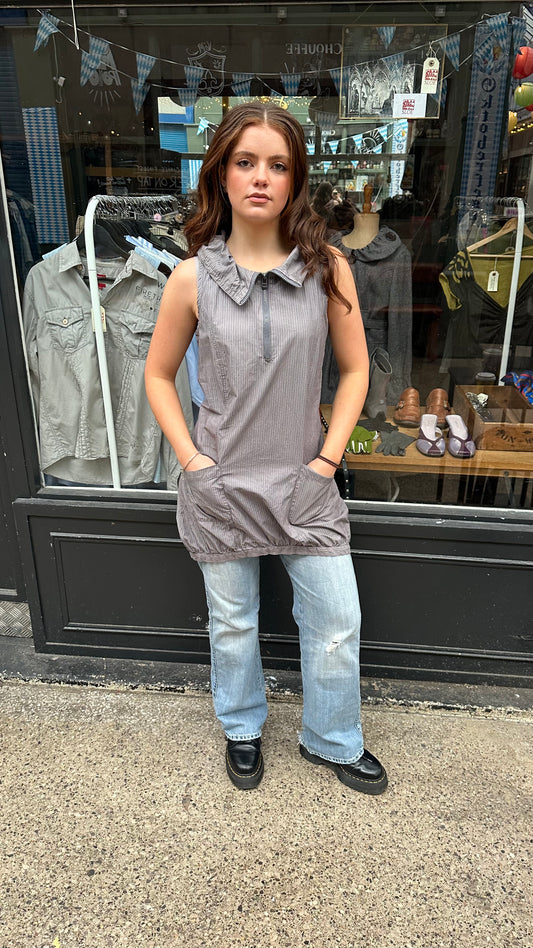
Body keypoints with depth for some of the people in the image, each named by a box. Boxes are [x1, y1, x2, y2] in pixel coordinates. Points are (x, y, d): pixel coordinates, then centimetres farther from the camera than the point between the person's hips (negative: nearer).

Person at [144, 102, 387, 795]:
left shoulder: (328, 269, -4)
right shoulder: (193, 278, -5)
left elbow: (355, 370, 2)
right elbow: (159, 375, 4)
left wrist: (326, 460, -5)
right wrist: (192, 461, -5)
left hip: (306, 484, 1)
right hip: (221, 486, 0)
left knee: (337, 625, 9)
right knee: (232, 625, 17)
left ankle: (334, 742, 39)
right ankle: (242, 730, 46)